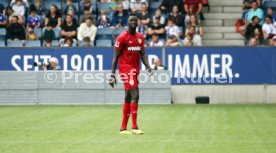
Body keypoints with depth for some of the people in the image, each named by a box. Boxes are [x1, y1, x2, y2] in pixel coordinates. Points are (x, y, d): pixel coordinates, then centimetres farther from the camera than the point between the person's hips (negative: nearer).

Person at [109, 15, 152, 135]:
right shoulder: (122, 37, -7)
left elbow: (142, 54, 14)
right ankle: (134, 127, -17)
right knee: (135, 95, -17)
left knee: (128, 98, 11)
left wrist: (148, 67, -4)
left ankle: (123, 128, 18)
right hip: (126, 70, -7)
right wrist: (113, 74, -11)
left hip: (135, 70, 7)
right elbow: (116, 57, -7)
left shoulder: (140, 37, 12)